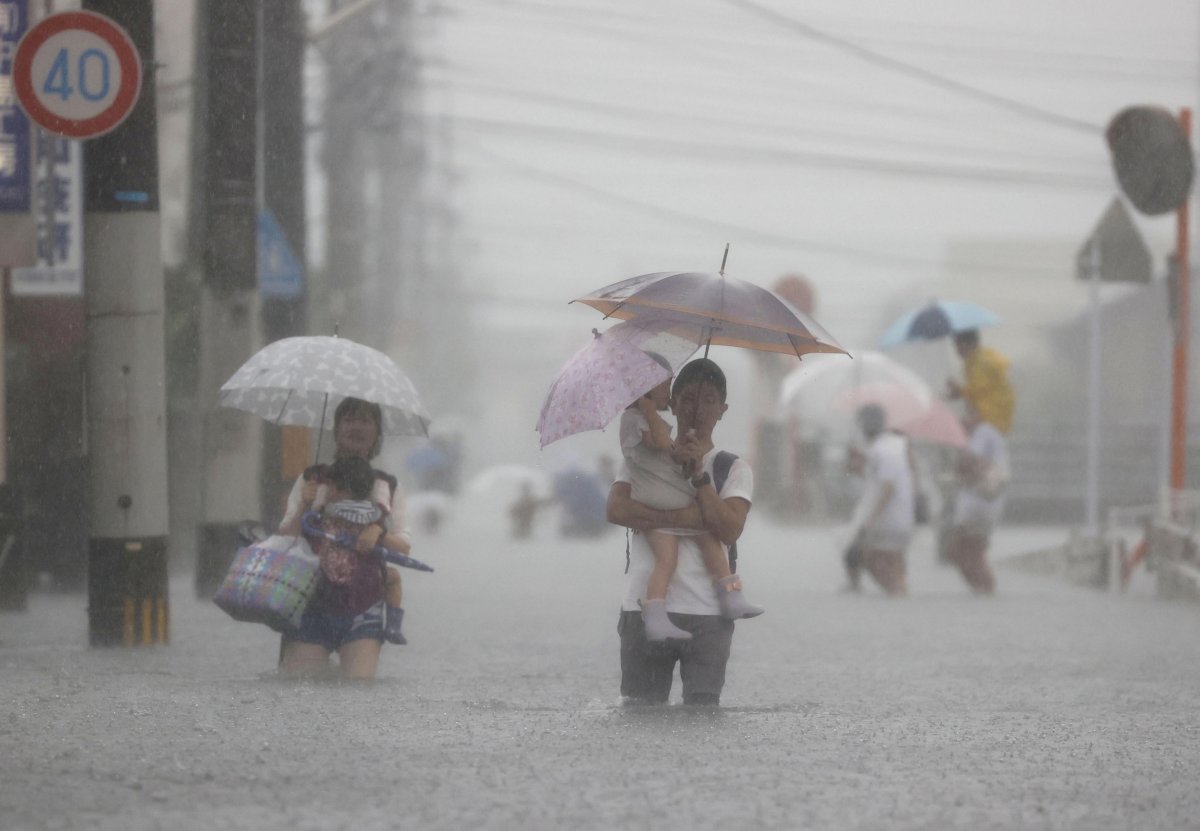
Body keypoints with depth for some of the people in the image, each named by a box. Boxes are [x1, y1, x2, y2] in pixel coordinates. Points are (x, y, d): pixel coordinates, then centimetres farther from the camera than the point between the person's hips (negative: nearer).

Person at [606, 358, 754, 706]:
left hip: (706, 615, -1)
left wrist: (698, 474, -13)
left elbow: (729, 530, -8)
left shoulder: (734, 469, 9)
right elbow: (616, 509, -7)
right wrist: (686, 518, -15)